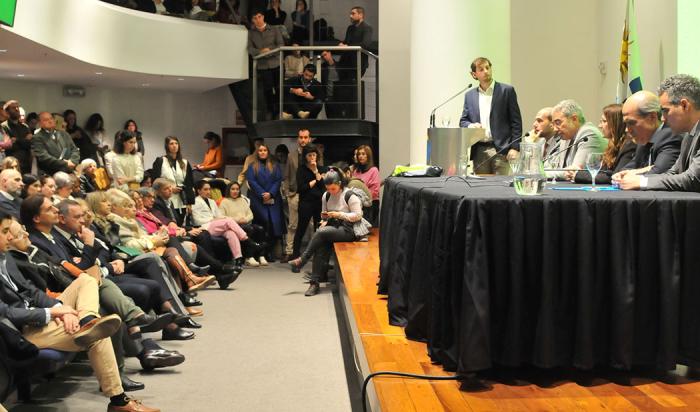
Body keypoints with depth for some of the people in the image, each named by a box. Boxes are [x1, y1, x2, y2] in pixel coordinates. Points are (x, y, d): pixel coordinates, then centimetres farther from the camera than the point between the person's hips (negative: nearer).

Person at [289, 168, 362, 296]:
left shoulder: (350, 195, -8)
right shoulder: (326, 196, 12)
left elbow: (358, 216, -10)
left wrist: (339, 214, -17)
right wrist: (325, 218, 0)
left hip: (348, 230, -6)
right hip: (332, 227, 6)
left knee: (320, 233, -30)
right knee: (321, 246, -26)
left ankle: (302, 260, -16)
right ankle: (315, 282, -26)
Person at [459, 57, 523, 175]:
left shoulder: (507, 90, 3)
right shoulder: (469, 95, 14)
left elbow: (516, 121, 0)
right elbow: (463, 121, 16)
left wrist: (514, 148, -8)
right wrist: (470, 126, -8)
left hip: (501, 149, -3)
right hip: (479, 151, 3)